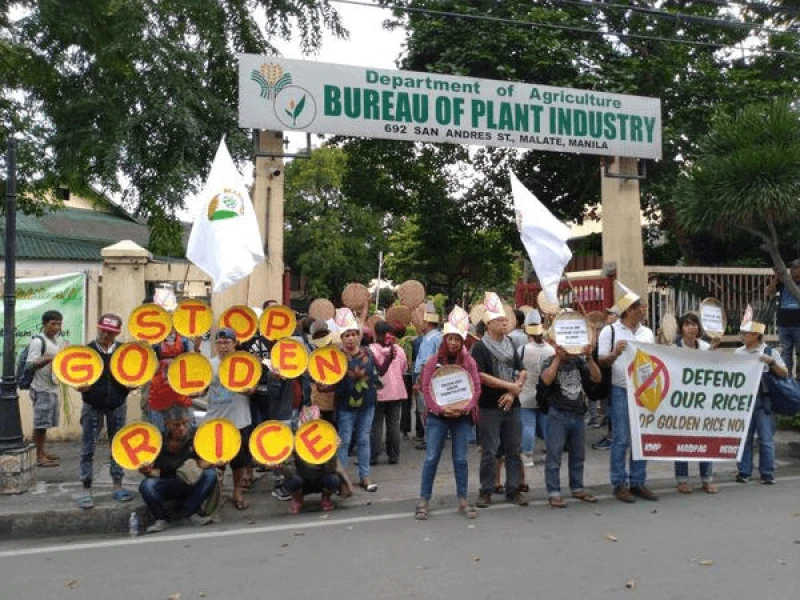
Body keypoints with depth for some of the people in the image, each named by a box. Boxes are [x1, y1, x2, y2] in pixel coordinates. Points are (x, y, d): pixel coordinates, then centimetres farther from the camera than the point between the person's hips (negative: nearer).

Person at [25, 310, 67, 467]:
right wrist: (49, 359, -32)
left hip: (52, 387, 9)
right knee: (41, 423, -5)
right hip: (41, 389, -8)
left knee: (46, 422, 15)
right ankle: (39, 457, -1)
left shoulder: (57, 341, 13)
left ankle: (43, 451, 24)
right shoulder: (37, 341, -12)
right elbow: (30, 365, -20)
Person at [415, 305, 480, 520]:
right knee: (431, 458, 1)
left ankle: (463, 501, 18)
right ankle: (423, 501, 9)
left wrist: (464, 408, -14)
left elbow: (476, 388, 0)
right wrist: (440, 409, -15)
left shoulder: (469, 362, 3)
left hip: (462, 416, 1)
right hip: (437, 416, -1)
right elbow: (426, 387, -4)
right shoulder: (433, 361, 0)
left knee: (461, 459, 7)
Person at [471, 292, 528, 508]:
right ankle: (486, 491, 10)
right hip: (490, 406, -5)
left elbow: (521, 372, 10)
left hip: (511, 404, 5)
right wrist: (509, 385, -12)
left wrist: (513, 392, -7)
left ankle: (513, 489, 19)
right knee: (489, 452, -1)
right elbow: (481, 376, -15)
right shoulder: (480, 347, -6)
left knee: (514, 450, 9)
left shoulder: (510, 345, 12)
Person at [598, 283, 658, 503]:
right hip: (621, 391, -5)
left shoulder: (648, 332, 12)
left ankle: (637, 482, 19)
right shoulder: (610, 330, -3)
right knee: (621, 440, -1)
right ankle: (619, 484, 8)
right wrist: (614, 354, -24)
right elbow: (601, 361, -5)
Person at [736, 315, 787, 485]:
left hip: (763, 399, -2)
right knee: (744, 437, 7)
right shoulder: (738, 352, 7)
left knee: (765, 438, 1)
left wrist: (771, 362, -14)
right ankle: (743, 472, 14)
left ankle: (767, 474, 10)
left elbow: (785, 374, 0)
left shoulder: (770, 352, 1)